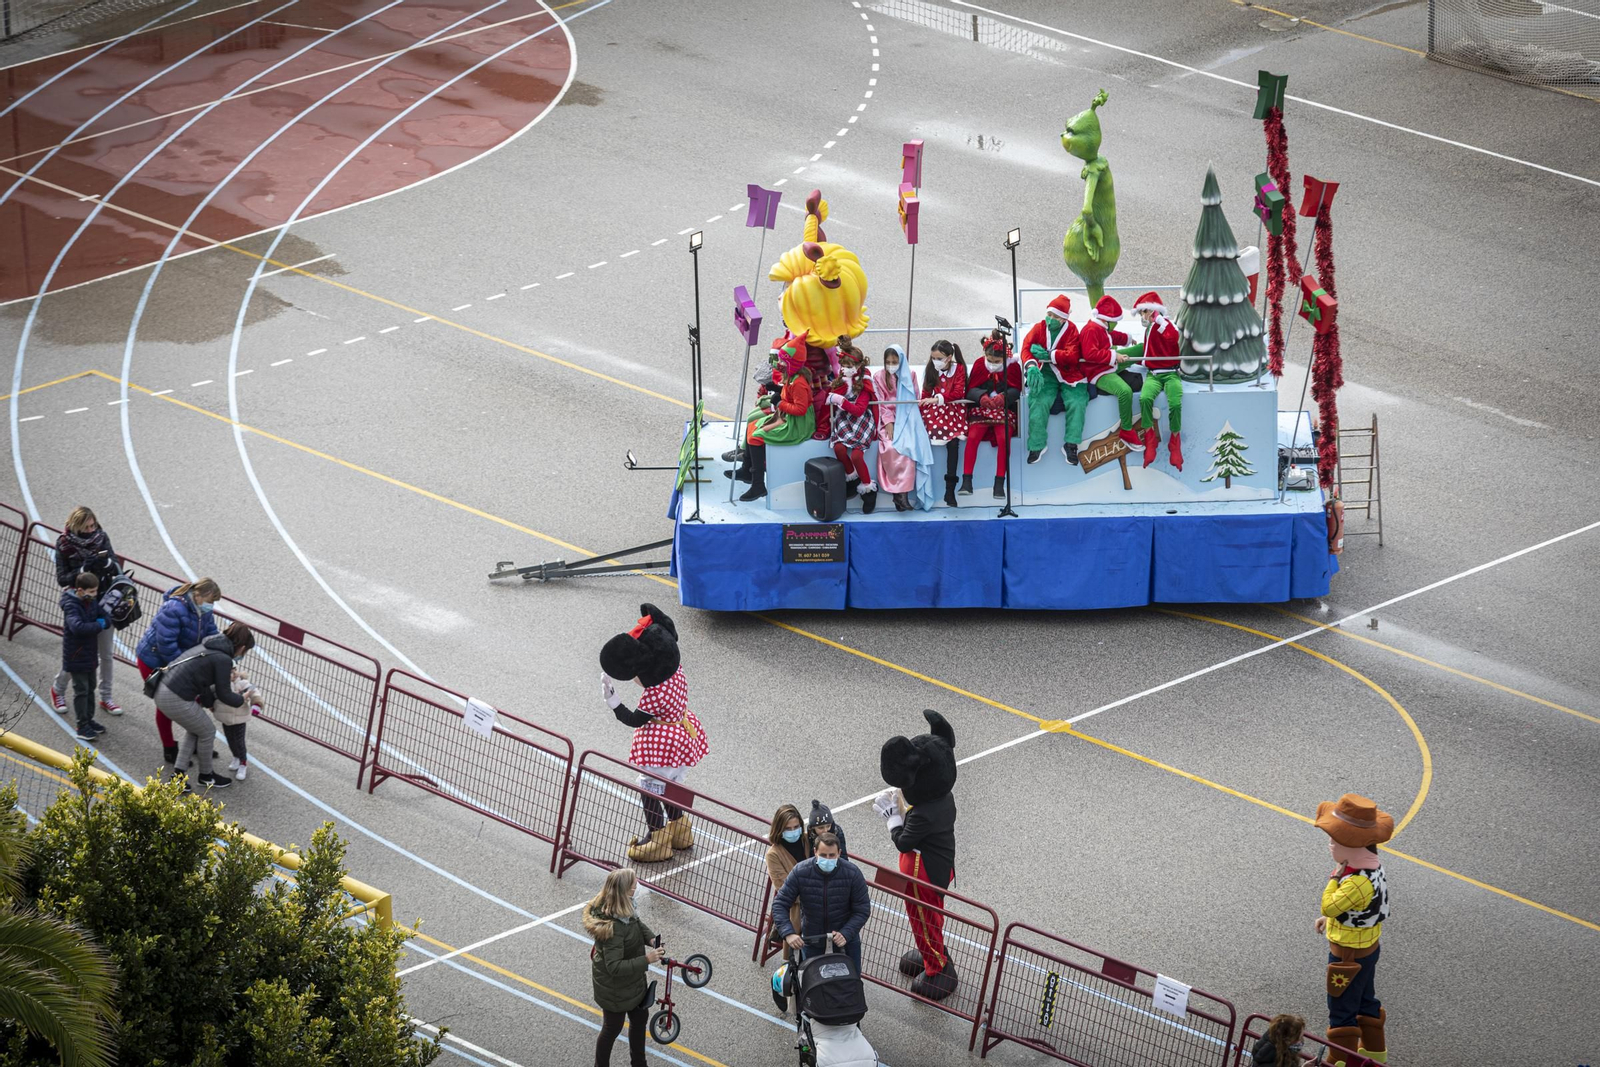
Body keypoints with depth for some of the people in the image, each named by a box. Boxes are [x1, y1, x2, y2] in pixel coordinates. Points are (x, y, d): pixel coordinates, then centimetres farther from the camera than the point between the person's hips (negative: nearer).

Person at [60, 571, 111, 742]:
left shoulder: (92, 602, 2)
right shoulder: (71, 606, -24)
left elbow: (106, 618, 5)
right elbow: (77, 627, -39)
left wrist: (104, 622, -18)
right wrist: (98, 626, -27)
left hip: (90, 654, 8)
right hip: (76, 656, -8)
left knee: (90, 688, 18)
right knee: (81, 690, -2)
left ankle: (89, 720, 32)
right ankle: (82, 727, 4)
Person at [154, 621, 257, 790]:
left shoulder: (207, 647, 14)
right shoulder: (223, 660, -12)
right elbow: (224, 694, -5)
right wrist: (242, 699, 14)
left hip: (163, 691, 9)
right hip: (177, 700, -9)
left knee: (194, 730, 26)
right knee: (207, 732, 13)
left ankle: (179, 772, 24)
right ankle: (206, 776, 30)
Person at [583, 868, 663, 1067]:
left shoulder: (624, 911, -13)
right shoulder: (614, 927, -40)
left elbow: (637, 924, 10)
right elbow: (615, 967, -37)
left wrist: (651, 938, -8)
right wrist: (646, 960, -38)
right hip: (615, 989, -9)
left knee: (639, 1020, 27)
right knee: (613, 1028, 15)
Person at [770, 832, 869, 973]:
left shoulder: (852, 874, -21)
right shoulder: (800, 872, -20)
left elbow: (862, 911, -14)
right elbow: (780, 904, -17)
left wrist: (846, 934, -29)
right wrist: (788, 933, -32)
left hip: (845, 935, 0)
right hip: (811, 935, 0)